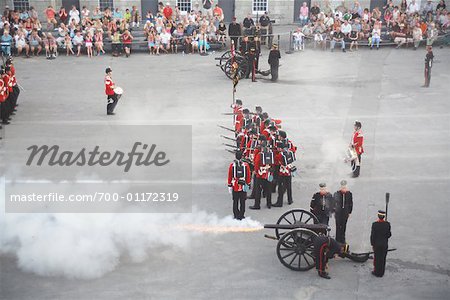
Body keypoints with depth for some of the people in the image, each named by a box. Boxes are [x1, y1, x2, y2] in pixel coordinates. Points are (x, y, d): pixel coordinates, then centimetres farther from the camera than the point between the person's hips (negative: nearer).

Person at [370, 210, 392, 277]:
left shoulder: (375, 224, -18)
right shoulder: (387, 224, -10)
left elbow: (372, 235, -14)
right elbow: (389, 234, -4)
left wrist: (372, 244, -2)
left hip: (377, 244, -2)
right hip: (385, 244, 2)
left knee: (377, 258, 10)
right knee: (383, 258, 12)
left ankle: (376, 272, 18)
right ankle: (381, 273, 20)